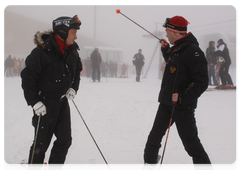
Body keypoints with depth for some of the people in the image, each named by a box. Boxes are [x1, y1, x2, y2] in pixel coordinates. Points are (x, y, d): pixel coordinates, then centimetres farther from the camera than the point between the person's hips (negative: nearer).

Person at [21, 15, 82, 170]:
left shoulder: (72, 51, 2)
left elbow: (77, 71, 21)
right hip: (44, 103, -6)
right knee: (42, 142, 1)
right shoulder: (42, 51, -19)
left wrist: (73, 88, 6)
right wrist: (34, 102, -18)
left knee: (65, 140, 10)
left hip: (63, 101, 7)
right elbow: (27, 77, -15)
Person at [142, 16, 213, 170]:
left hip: (183, 107, -9)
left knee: (191, 144, -5)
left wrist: (182, 99, -27)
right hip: (166, 103, 9)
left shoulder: (193, 51, -19)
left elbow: (201, 83, -23)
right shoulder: (175, 49, 10)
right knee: (155, 136, 18)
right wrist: (166, 49, 21)